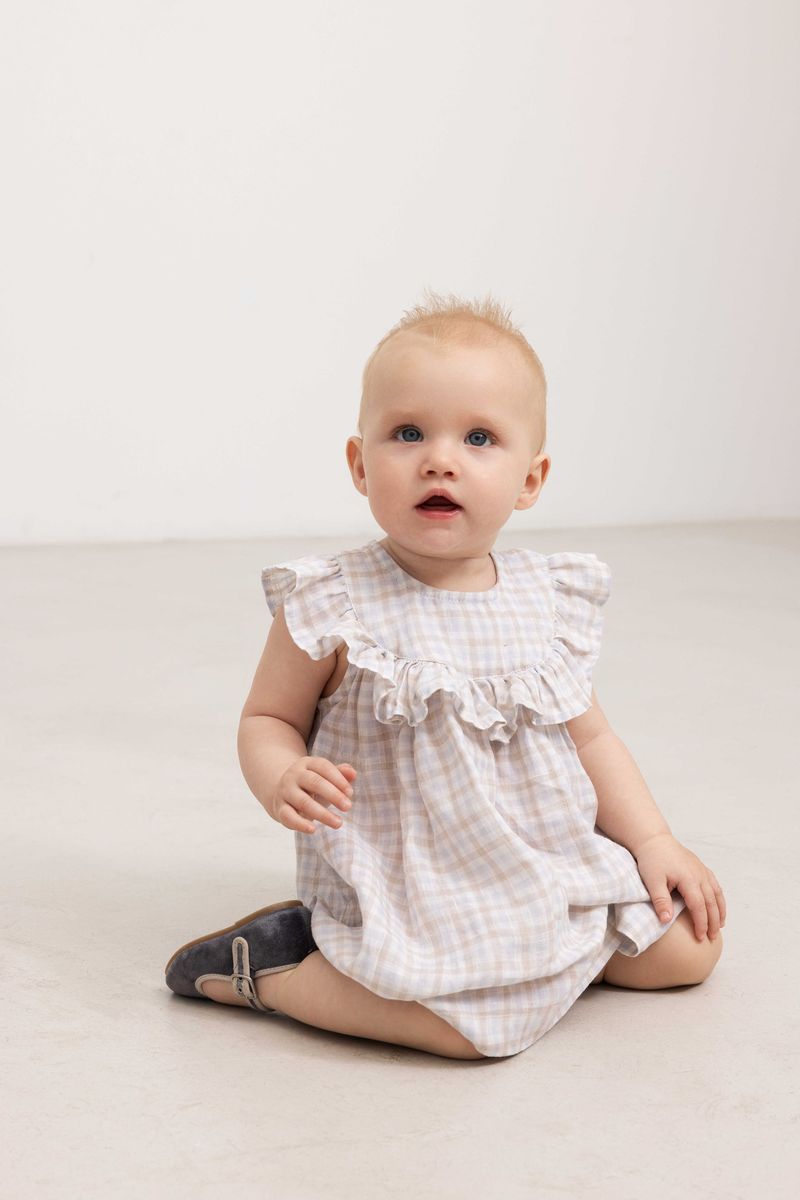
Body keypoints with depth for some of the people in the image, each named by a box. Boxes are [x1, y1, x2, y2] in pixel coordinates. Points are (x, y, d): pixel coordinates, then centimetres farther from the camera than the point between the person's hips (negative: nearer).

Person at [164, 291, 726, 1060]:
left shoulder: (549, 605, 1)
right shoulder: (332, 611, -13)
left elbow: (589, 736, 10)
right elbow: (268, 718, -4)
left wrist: (653, 843, 4)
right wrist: (283, 782, -26)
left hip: (557, 874, 6)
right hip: (407, 897, -5)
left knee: (690, 946, 4)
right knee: (478, 1024, -28)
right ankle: (269, 965, -7)